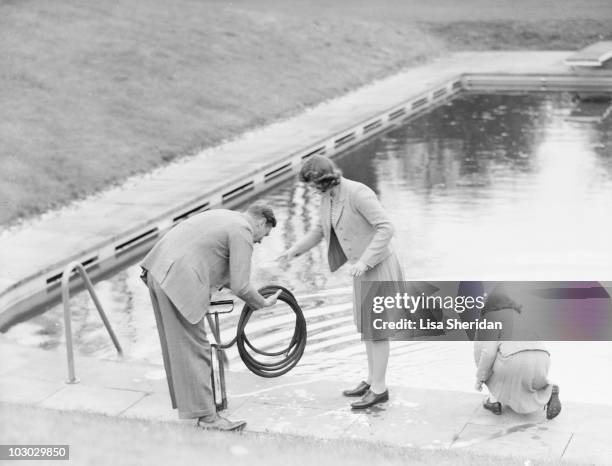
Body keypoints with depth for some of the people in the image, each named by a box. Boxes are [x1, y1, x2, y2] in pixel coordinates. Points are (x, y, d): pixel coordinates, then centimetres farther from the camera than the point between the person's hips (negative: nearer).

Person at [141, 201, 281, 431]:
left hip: (159, 271, 10)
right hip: (179, 281, -10)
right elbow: (240, 287, -11)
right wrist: (263, 303, 6)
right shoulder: (242, 232, -7)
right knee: (194, 350, -4)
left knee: (177, 345, 20)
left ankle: (184, 399, 32)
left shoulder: (222, 216, 22)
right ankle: (206, 417, 1)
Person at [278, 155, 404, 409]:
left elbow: (386, 228, -29)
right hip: (364, 268, 9)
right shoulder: (328, 197, 3)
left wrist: (363, 261, -33)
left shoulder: (358, 193, -25)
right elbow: (321, 230, 16)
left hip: (378, 267, -9)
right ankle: (372, 380, 27)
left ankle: (379, 389, 7)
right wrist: (295, 249, 3)